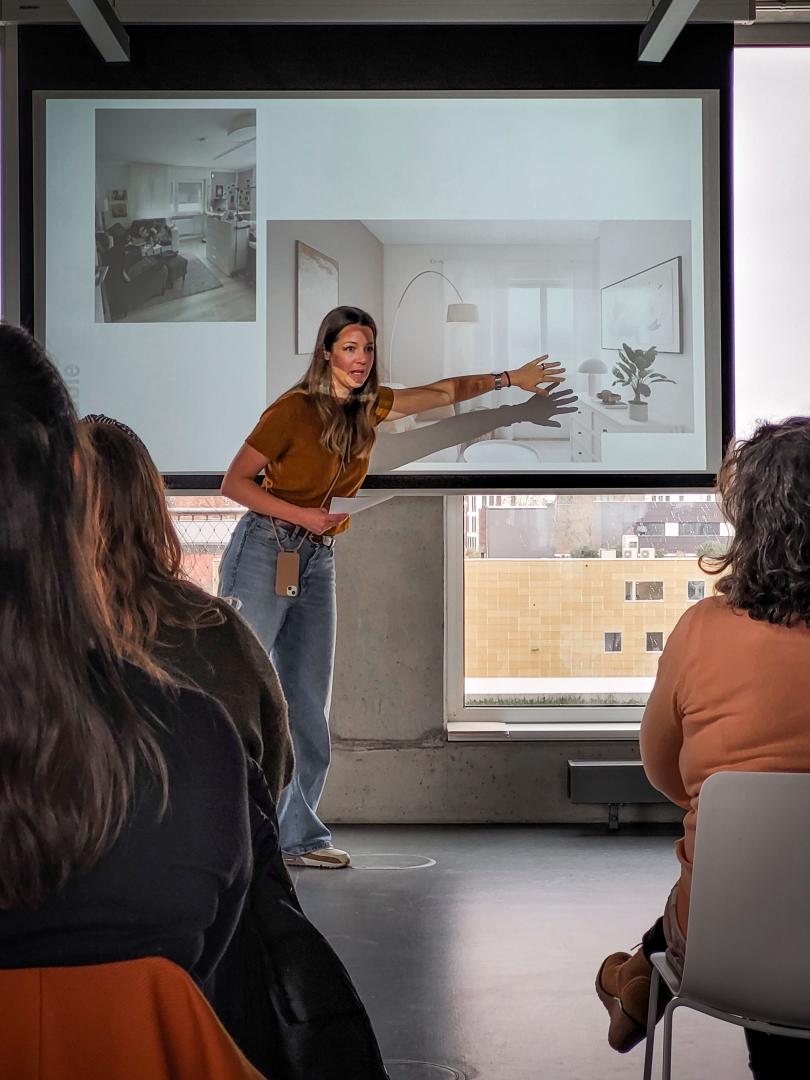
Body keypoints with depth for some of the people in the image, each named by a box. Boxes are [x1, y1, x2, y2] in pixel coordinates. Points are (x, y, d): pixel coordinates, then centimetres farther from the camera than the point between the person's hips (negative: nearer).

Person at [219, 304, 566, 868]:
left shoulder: (369, 406, 7)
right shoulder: (294, 409, -11)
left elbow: (444, 392, 19)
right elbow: (234, 482, -10)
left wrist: (508, 378, 17)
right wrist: (303, 515, -16)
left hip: (317, 558, 7)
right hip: (265, 551, -7)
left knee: (309, 704, 5)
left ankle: (294, 838, 11)